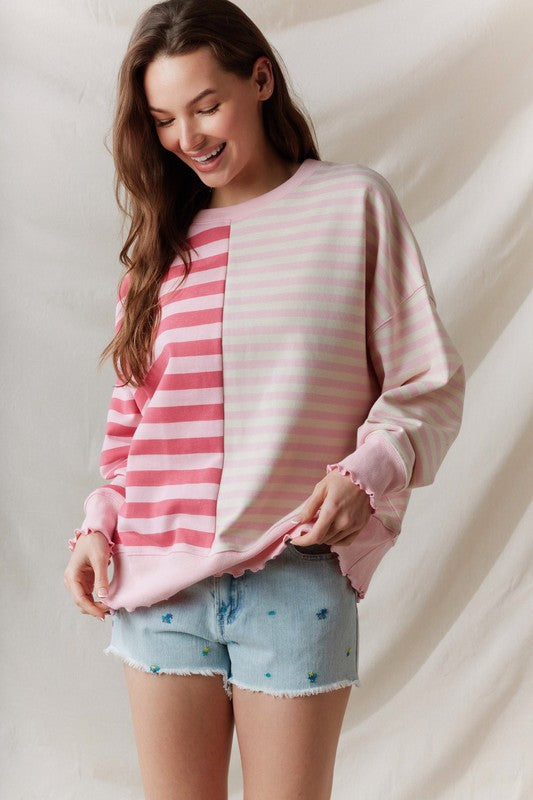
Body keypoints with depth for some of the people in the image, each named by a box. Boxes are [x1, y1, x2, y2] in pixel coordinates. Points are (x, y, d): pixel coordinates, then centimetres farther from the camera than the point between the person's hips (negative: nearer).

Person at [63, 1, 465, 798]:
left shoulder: (354, 203, 1)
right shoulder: (160, 239, 12)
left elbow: (428, 384, 0)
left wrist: (367, 474, -16)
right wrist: (98, 526, 4)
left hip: (296, 581, -3)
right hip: (158, 583, 3)